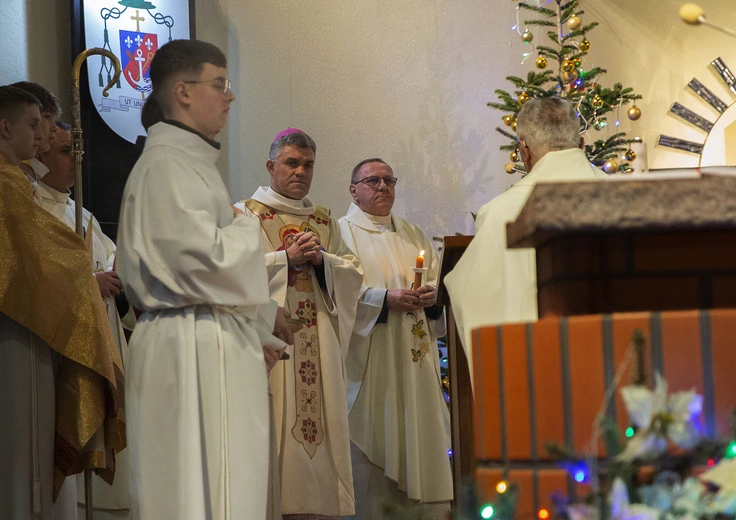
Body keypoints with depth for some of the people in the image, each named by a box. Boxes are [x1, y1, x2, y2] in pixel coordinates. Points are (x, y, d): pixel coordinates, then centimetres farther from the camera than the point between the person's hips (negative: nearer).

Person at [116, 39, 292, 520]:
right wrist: (245, 225, -3)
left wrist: (258, 319, 22)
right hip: (193, 353, -10)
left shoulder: (190, 162, 19)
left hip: (211, 341, 10)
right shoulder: (167, 165, -14)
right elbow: (206, 259, -23)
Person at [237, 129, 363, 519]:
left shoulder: (324, 221, 21)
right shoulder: (247, 214, 7)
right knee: (276, 419, -12)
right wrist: (286, 259, -12)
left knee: (322, 415, -2)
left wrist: (321, 259, -5)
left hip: (319, 338, 4)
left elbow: (353, 272, 13)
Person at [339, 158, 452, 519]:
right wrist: (383, 299, -17)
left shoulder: (414, 236, 22)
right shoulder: (341, 233, 4)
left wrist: (432, 294, -5)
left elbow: (440, 281, 18)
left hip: (416, 361, 5)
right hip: (369, 365, -5)